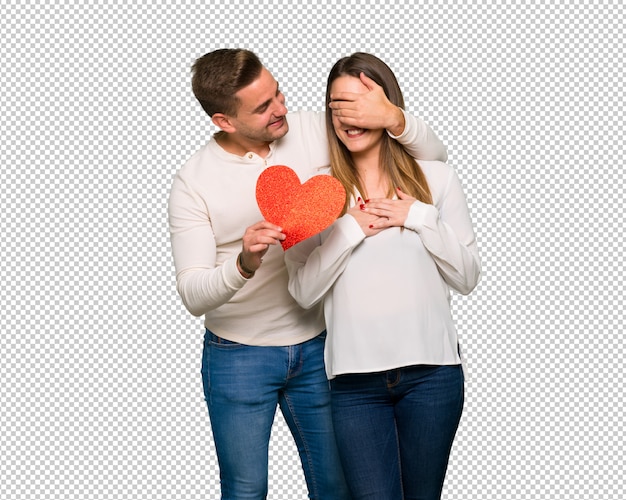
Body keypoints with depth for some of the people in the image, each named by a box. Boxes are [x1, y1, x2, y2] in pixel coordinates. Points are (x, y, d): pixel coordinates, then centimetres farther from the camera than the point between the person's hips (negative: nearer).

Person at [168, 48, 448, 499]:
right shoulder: (193, 183, -12)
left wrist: (393, 119, -24)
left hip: (316, 347, 2)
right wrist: (244, 263, -36)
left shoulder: (313, 133, -6)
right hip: (238, 356, -2)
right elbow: (193, 295, -17)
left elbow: (434, 156, -3)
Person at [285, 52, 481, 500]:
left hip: (431, 367, 1)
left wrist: (421, 218, -9)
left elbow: (467, 277, 3)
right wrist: (350, 229, -11)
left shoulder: (436, 178, 4)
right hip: (355, 377, 0)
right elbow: (304, 291, -1)